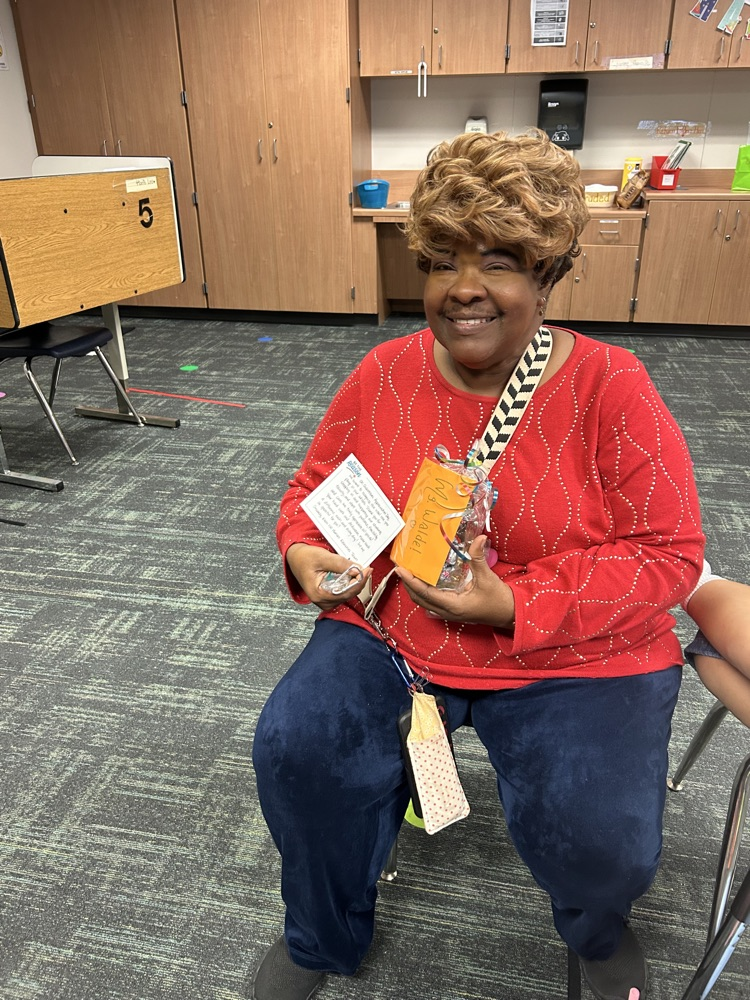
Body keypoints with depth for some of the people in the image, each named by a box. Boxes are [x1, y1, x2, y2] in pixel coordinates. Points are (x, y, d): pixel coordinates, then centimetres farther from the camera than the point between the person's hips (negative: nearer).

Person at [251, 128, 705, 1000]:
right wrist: (305, 553, -11)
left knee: (596, 838, -19)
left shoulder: (610, 388, -11)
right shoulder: (385, 373, 0)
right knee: (295, 747, -17)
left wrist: (514, 607, -22)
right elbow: (314, 486, 12)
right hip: (386, 628, 3)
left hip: (573, 659, -2)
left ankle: (596, 929, 27)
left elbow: (669, 554, -10)